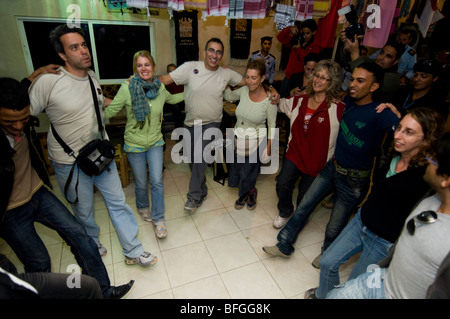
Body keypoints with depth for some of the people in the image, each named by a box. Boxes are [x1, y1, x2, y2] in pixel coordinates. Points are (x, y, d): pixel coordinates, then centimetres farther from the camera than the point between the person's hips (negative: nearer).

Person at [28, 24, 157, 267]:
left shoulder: (93, 77, 2)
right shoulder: (47, 82, -19)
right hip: (70, 163, -5)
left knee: (118, 203, 8)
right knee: (84, 211, 14)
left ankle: (133, 252, 22)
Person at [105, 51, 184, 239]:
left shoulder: (160, 87, -2)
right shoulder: (127, 88, -15)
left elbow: (172, 99, 20)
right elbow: (111, 111, -10)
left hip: (155, 142, 2)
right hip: (135, 144, -2)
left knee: (157, 182, 1)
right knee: (141, 183, 11)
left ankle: (158, 220, 19)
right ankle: (143, 207, 44)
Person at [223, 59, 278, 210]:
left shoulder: (269, 99, -17)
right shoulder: (243, 91, -7)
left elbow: (272, 126, -9)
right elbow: (228, 96, 14)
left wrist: (268, 148, -7)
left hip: (256, 142, -4)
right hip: (238, 138, 4)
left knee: (247, 173, 6)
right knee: (237, 170, 15)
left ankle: (252, 192, 41)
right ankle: (244, 194, 45)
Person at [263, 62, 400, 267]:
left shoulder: (379, 114, -21)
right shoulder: (347, 103, -1)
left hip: (354, 180, -6)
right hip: (332, 167, 6)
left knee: (335, 227, 10)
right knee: (304, 206, 11)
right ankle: (284, 245, 28)